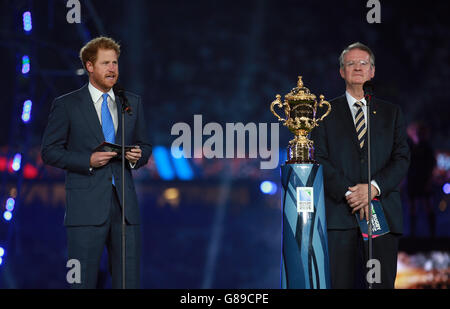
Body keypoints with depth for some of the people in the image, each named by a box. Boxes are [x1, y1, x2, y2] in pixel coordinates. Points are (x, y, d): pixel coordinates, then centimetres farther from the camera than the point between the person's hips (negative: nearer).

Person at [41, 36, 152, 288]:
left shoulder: (133, 103, 14)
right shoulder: (66, 105, 2)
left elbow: (145, 146, 21)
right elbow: (50, 151, 0)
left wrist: (138, 156, -4)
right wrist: (88, 161, -13)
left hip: (125, 204, 4)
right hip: (87, 207, -3)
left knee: (130, 281, 3)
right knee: (83, 281, -2)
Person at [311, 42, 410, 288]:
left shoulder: (391, 113, 17)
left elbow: (402, 158, 7)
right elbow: (319, 159, 3)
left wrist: (374, 187, -10)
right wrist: (348, 192, -11)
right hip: (339, 213, -1)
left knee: (382, 284, -2)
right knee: (339, 284, -6)